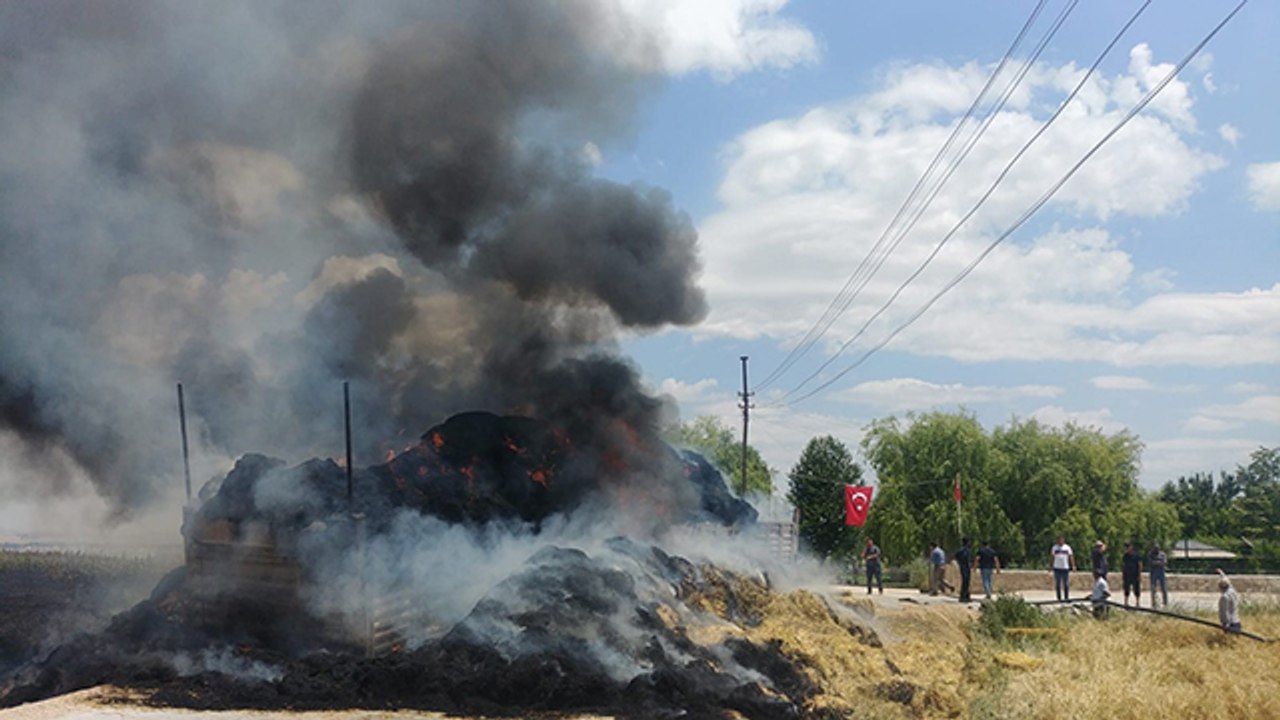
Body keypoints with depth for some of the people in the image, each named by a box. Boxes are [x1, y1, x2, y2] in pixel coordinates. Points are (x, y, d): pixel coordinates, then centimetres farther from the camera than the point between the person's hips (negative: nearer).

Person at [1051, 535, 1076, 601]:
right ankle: (1059, 598, 7)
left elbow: (1071, 557, 3)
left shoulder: (1067, 547, 4)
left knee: (1066, 584, -2)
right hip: (1057, 568, 1)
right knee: (1057, 584, 2)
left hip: (1065, 568, -1)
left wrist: (1073, 565, -6)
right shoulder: (1055, 547, 9)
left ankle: (1066, 598, 3)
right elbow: (1053, 557, 13)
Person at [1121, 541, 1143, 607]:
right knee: (1126, 589, 5)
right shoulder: (1125, 556, 10)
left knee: (1136, 589, -1)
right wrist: (1122, 573, 6)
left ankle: (1138, 603, 6)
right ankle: (1126, 603, 9)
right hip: (1127, 575, 4)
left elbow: (1140, 565, -6)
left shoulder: (1137, 555, -3)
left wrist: (1140, 574, -11)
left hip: (1135, 575, -4)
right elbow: (1122, 565, 13)